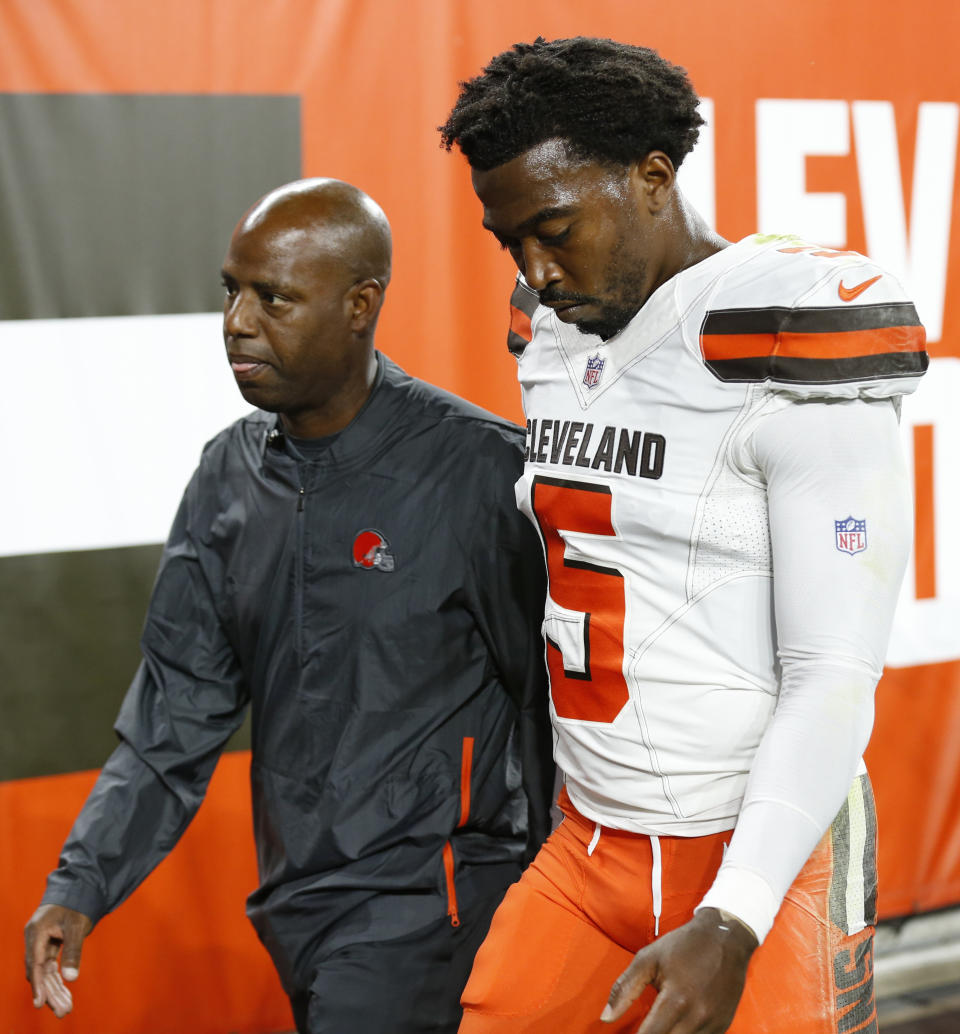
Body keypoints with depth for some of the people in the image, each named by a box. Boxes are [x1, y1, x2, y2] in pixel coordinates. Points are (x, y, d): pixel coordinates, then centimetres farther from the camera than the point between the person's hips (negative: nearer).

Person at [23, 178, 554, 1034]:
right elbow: (179, 711, 6)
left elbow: (553, 705, -10)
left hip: (422, 906, -6)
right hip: (294, 914, 7)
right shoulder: (230, 475, 5)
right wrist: (81, 888, -4)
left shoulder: (477, 469, -14)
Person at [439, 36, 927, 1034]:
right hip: (590, 850, 7)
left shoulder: (787, 348, -17)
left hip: (766, 862, -6)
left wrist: (730, 926, -27)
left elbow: (836, 677, -20)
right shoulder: (560, 333, 6)